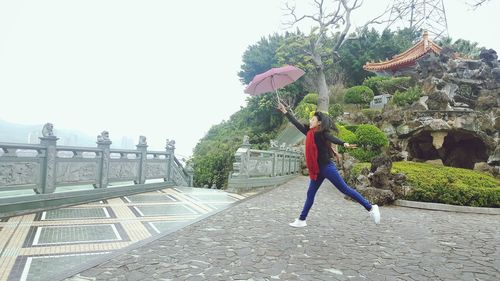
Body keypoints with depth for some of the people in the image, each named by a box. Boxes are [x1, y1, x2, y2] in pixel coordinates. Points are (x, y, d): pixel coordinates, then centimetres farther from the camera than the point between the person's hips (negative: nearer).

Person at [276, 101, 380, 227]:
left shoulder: (322, 133, -10)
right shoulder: (309, 133, 11)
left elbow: (332, 138, -29)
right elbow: (296, 123, 18)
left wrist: (344, 144, -49)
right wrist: (285, 111, 22)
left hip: (327, 167, -8)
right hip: (317, 169, 8)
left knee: (345, 189, -4)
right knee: (310, 193, 9)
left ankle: (371, 208, 6)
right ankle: (301, 220, 16)